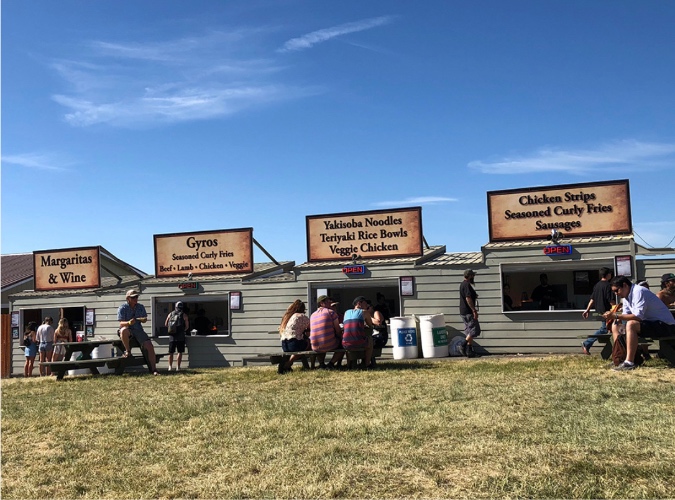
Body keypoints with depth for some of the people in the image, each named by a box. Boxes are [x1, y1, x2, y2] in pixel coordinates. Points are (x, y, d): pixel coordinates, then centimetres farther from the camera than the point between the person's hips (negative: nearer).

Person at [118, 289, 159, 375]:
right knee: (123, 330, -41)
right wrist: (129, 323, -36)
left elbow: (144, 319, 14)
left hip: (138, 329, 4)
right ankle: (127, 350, -19)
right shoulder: (122, 308, -7)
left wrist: (143, 319, -12)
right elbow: (121, 323, -14)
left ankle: (153, 369, -8)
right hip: (127, 329, -4)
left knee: (150, 346, -14)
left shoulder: (140, 307, 7)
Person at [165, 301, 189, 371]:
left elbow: (166, 324, 10)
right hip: (180, 336, -3)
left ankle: (170, 366, 10)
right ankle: (178, 367, 0)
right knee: (180, 352, 3)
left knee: (171, 352, 11)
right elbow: (187, 326, 0)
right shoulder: (184, 315, -1)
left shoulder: (170, 314, 7)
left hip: (172, 336, 3)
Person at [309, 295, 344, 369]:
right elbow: (338, 330, -3)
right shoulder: (331, 312, -3)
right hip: (329, 345, -4)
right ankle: (331, 363, 10)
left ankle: (321, 363, 18)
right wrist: (340, 337, 19)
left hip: (315, 347, 5)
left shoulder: (312, 315, 12)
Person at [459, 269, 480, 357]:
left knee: (469, 331, 11)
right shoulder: (467, 285, -16)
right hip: (468, 312, -10)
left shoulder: (462, 284, 16)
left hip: (464, 312, 10)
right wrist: (474, 311, -23)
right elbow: (468, 298, -23)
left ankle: (469, 351, 11)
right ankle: (463, 346, -10)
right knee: (475, 330, -7)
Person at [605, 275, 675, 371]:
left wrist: (616, 316, -32)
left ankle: (629, 363, -34)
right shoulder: (626, 297, 9)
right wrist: (615, 318, -13)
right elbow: (626, 316, 6)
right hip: (650, 323, 10)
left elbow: (638, 316, -30)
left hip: (666, 326, -10)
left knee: (631, 324, -33)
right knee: (615, 326, 5)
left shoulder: (639, 291, -20)